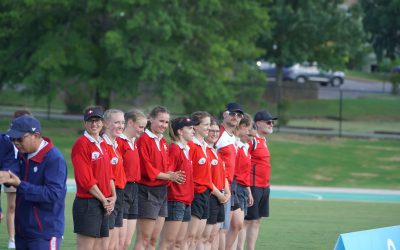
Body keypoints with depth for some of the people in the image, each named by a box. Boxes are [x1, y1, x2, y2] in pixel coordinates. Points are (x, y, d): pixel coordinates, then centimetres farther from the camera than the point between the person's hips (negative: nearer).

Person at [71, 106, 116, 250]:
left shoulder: (102, 144, 15)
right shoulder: (81, 144, -11)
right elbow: (85, 179, -16)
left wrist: (113, 196, 3)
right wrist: (104, 200, -11)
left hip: (104, 205, 9)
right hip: (88, 204, -9)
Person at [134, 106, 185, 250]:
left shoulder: (163, 142, 14)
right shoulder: (144, 140, -12)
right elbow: (146, 169, -16)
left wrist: (172, 174, -4)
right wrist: (168, 176, -12)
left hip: (161, 193, 9)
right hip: (148, 192, -9)